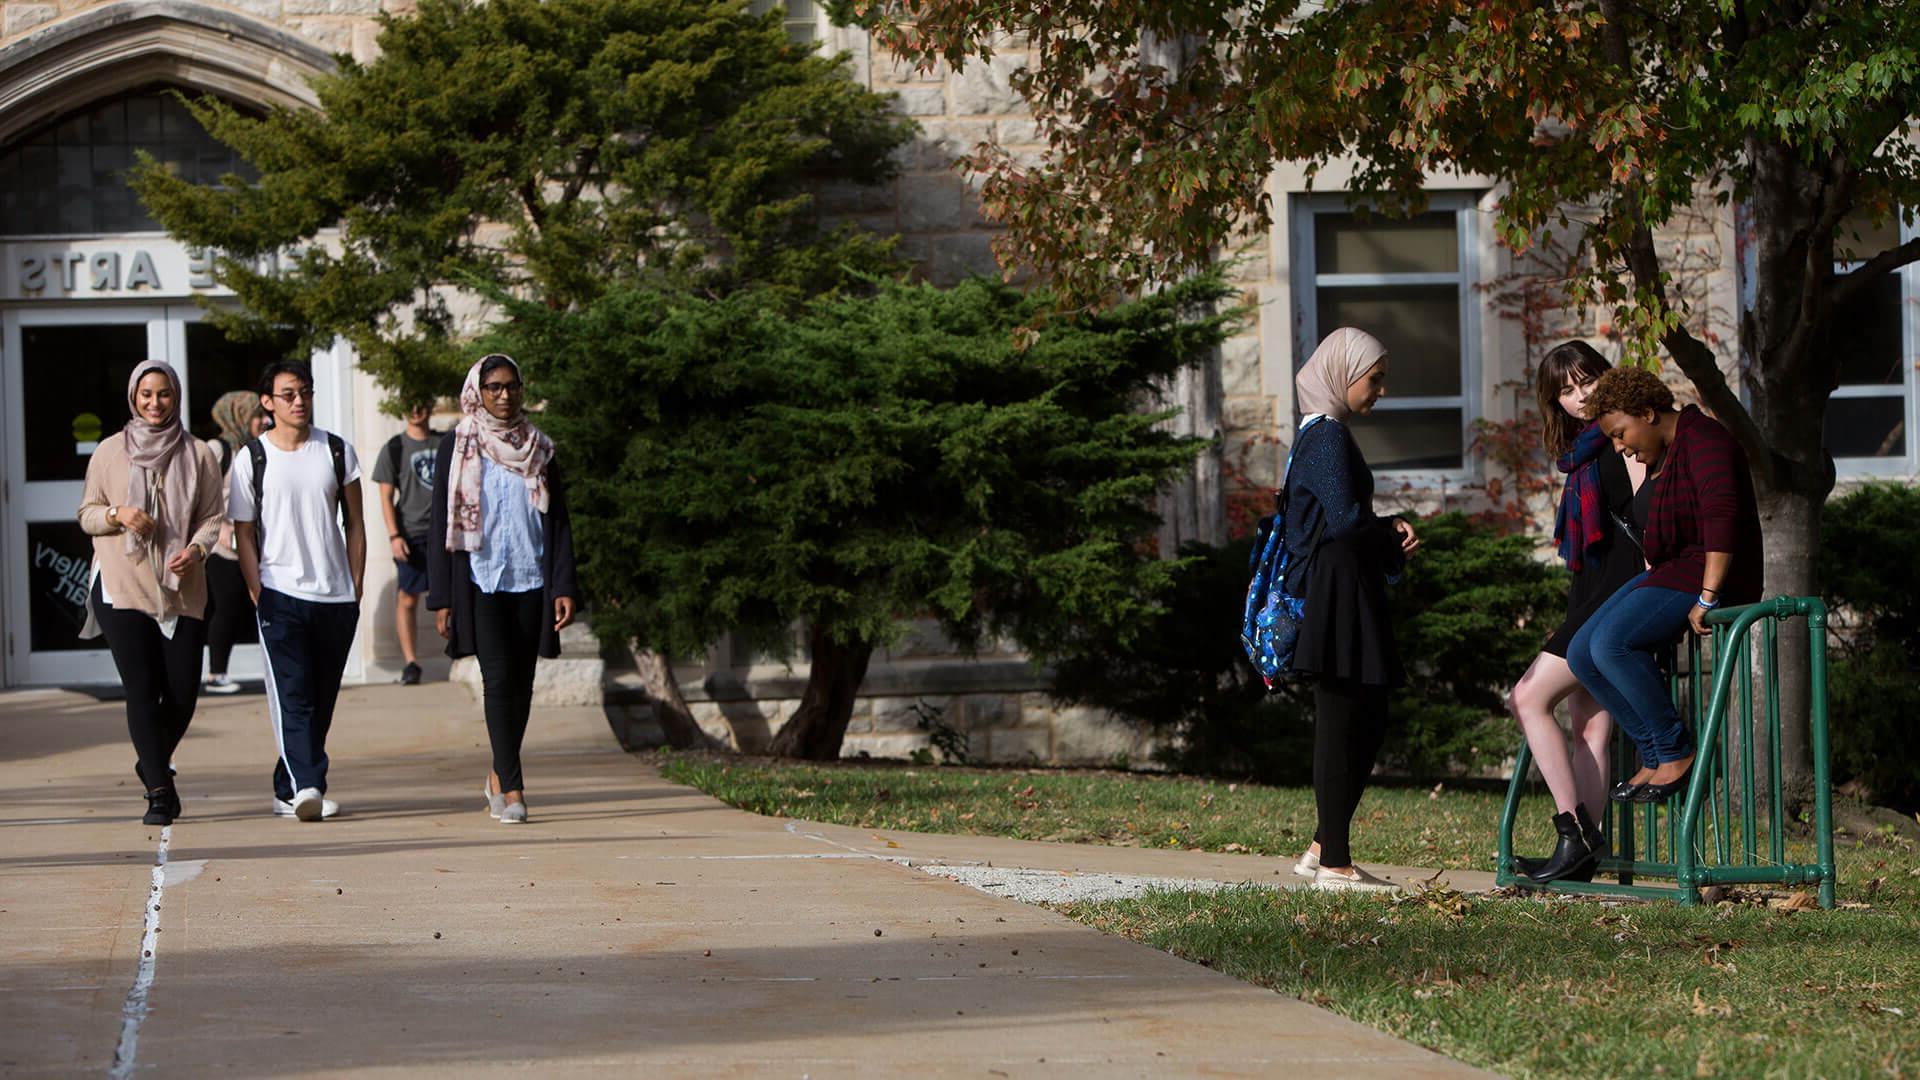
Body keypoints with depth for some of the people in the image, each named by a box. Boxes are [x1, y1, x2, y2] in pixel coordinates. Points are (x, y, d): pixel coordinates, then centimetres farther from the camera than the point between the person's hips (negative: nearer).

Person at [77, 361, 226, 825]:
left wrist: (196, 549, -14)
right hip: (122, 587, -1)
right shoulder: (110, 452, 6)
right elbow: (87, 515, 10)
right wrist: (118, 514, -11)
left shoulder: (197, 454, 7)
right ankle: (159, 792, -4)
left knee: (183, 692, -1)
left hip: (182, 590, 1)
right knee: (142, 690, -8)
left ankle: (153, 764, 29)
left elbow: (212, 516, 6)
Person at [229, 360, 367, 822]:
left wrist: (357, 588, 6)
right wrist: (257, 594, -7)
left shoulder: (337, 452, 9)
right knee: (291, 695, -15)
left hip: (336, 597, 3)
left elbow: (355, 525, 13)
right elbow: (244, 534, 2)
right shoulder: (253, 459, 2)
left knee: (321, 701, 7)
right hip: (280, 593, -3)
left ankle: (287, 790, 17)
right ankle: (307, 786, -23)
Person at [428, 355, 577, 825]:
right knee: (498, 676, -15)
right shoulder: (457, 447, 3)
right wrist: (441, 597, -3)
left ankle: (499, 777, 20)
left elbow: (559, 522, 12)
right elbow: (442, 525, 2)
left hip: (530, 580, 3)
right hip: (479, 579, -3)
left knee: (521, 681, 5)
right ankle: (511, 787, -17)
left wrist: (564, 587, 1)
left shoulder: (538, 448, 11)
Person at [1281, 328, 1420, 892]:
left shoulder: (1321, 433, 19)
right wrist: (1393, 534, -2)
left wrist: (1388, 531, 3)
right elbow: (1344, 520, -20)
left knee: (1365, 726, 12)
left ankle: (1324, 849, 17)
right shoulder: (1328, 435, -12)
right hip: (1337, 595, -10)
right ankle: (1334, 862, -3)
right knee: (1342, 726, -7)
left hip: (1347, 596, 10)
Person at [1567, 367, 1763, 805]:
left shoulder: (1703, 440, -16)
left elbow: (1721, 517, -27)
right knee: (1582, 654, -3)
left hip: (1709, 574, -10)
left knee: (1612, 643, -28)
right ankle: (1655, 756, -1)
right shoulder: (1661, 454, 16)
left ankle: (1677, 753, -19)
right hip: (1667, 572, 10)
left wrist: (1706, 598, -31)